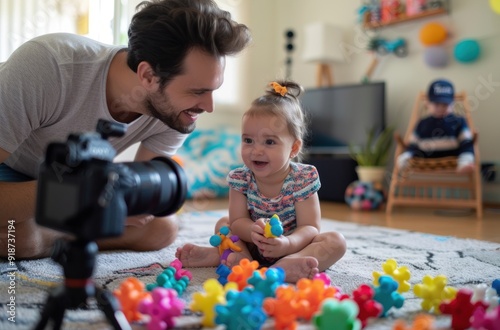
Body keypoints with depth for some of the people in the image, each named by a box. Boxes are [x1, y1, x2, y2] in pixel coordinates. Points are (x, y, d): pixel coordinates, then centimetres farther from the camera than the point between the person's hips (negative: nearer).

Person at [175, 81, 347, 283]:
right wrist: (253, 231, -38)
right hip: (253, 244, 3)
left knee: (335, 241, -24)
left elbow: (310, 228, -22)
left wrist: (287, 244, -45)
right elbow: (237, 221, -13)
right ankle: (242, 258, -28)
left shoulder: (303, 179, -19)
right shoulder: (240, 178, -10)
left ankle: (285, 266, -47)